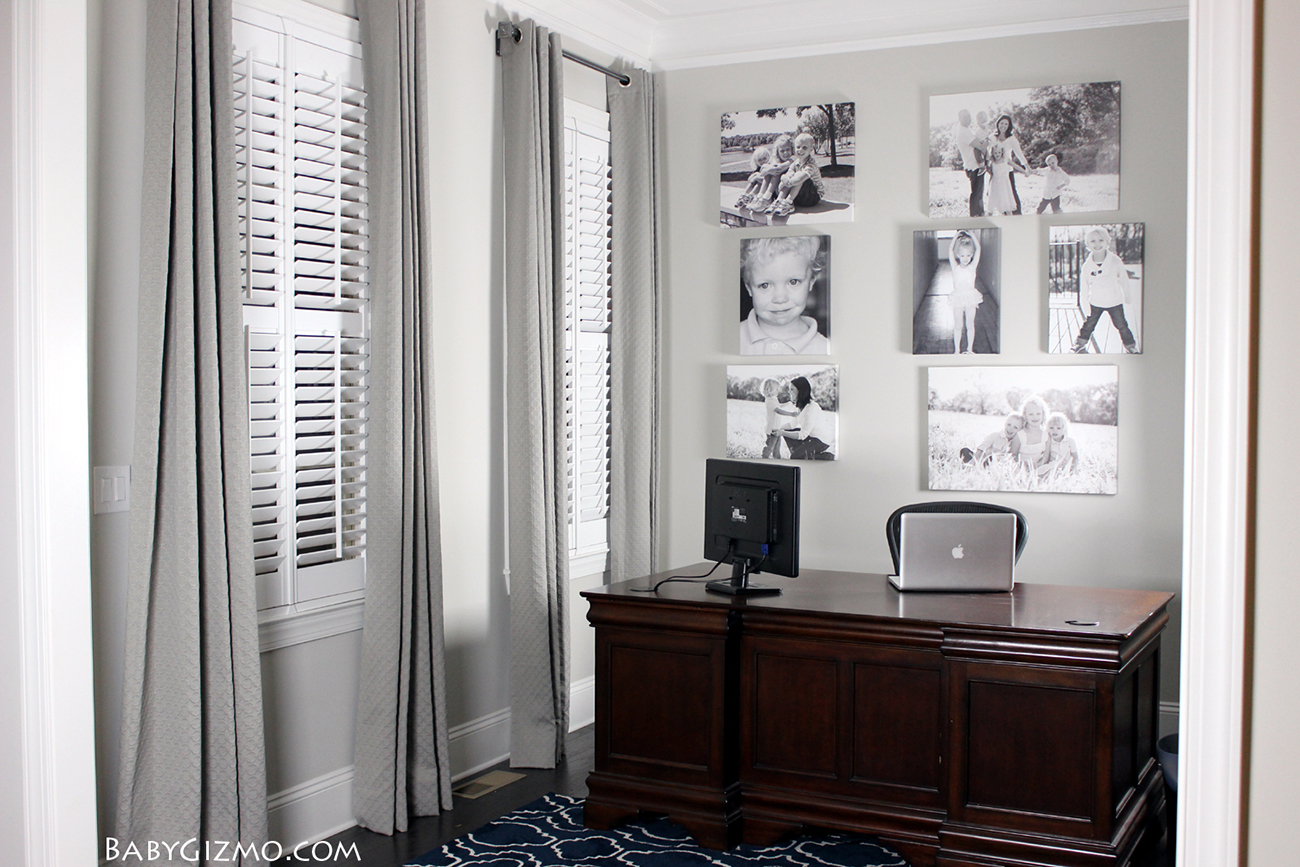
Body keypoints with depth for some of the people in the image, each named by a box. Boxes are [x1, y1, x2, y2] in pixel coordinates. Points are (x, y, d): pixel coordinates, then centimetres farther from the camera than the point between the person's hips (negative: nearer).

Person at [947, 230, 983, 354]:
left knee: (970, 325, 10)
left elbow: (978, 249, -8)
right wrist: (957, 235, -3)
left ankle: (969, 349, 21)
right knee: (957, 326, 8)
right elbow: (950, 249, -8)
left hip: (970, 297, 0)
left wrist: (972, 235, -4)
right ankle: (957, 350, 17)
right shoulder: (955, 268, -4)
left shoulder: (972, 267, -3)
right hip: (958, 298, 0)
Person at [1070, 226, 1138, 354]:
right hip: (1095, 302, 1)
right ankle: (1080, 344, 32)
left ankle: (1130, 346, 22)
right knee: (1088, 324, 12)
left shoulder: (1115, 261, -11)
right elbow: (1084, 286, -1)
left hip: (1114, 301, -1)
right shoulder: (1087, 265, -10)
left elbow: (1123, 279, 3)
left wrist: (1126, 295, 11)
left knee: (1121, 325, 5)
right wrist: (1084, 302, -2)